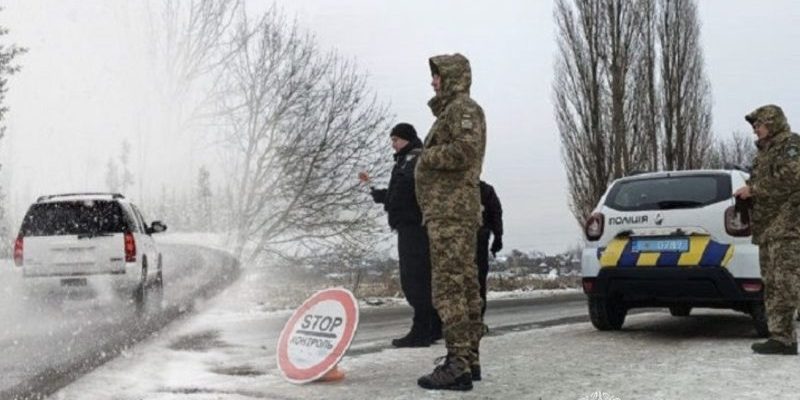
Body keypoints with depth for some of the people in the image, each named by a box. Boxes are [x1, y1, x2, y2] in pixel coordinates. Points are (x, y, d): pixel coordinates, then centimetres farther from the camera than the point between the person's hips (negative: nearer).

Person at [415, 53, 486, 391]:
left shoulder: (463, 108, -7)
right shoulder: (450, 112, 24)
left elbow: (465, 150, -23)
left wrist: (427, 156, -10)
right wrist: (430, 159, 8)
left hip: (450, 211, -11)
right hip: (456, 211, 11)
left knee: (449, 287, -14)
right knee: (465, 287, 10)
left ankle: (457, 366, -15)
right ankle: (468, 360, 14)